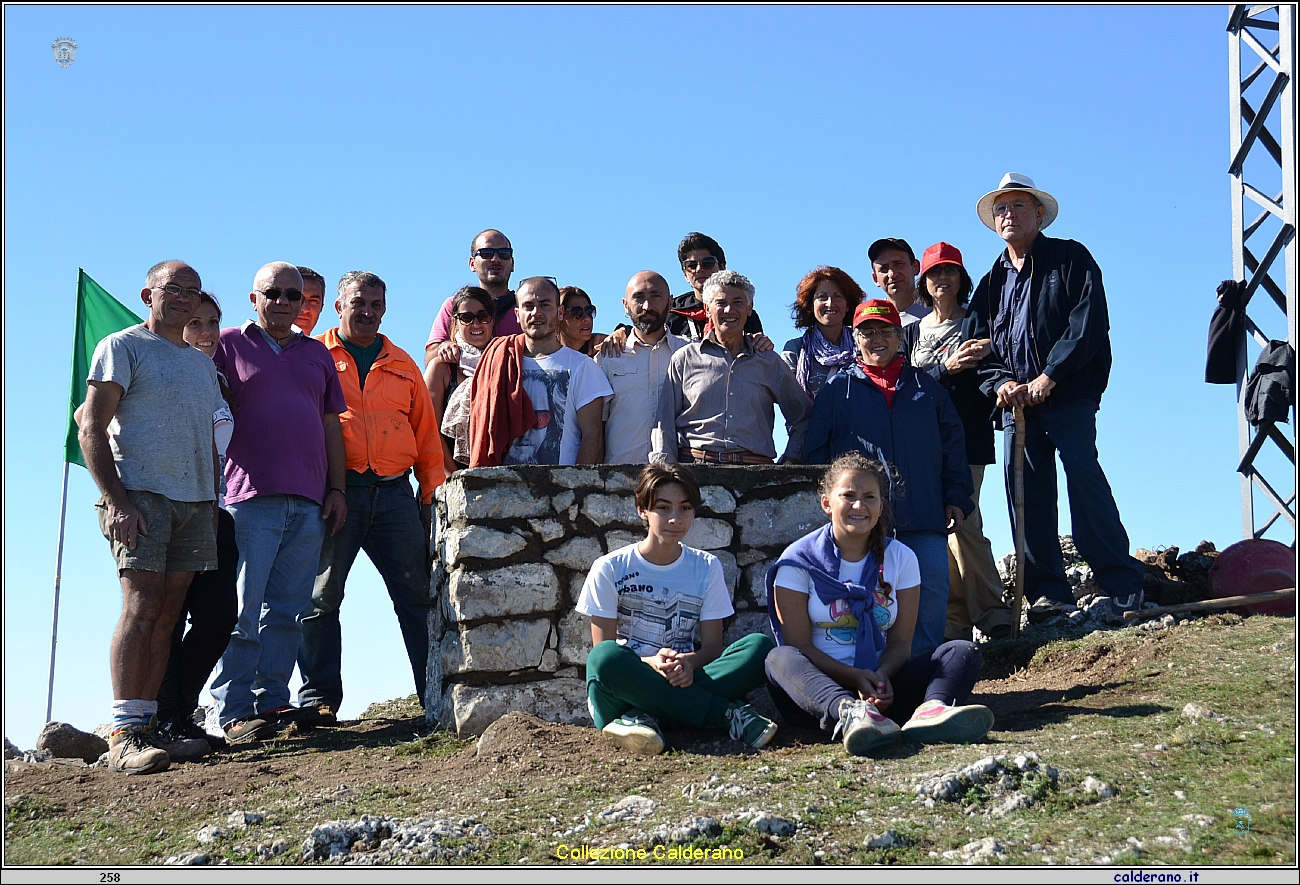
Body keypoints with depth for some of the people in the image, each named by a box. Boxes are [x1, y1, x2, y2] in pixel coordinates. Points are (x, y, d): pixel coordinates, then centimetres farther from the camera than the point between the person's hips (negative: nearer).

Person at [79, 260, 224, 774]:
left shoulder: (201, 362, 22)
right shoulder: (122, 348, 2)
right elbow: (91, 428, -6)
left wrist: (214, 500, 13)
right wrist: (115, 500, -16)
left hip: (194, 502, 6)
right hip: (141, 496, -6)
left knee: (167, 616, 2)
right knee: (141, 609, -15)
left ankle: (147, 724, 4)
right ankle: (124, 735, -16)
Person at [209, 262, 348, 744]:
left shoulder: (317, 354, 20)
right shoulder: (229, 345, 8)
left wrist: (337, 488, 10)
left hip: (309, 504, 4)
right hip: (252, 498, -4)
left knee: (287, 611, 3)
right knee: (243, 609, -8)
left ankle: (272, 701, 8)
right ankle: (234, 712, -6)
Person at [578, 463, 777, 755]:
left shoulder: (707, 567, 10)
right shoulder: (610, 569, 2)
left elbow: (713, 646, 5)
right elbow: (603, 654, -3)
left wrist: (689, 662, -19)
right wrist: (649, 663, -24)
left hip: (683, 682, 3)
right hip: (626, 688, -2)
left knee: (759, 646, -21)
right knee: (605, 657, -37)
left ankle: (644, 717, -31)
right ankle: (727, 714, -29)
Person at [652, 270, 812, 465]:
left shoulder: (770, 363, 18)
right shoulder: (684, 359, 13)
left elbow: (803, 417, 26)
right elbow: (664, 421, 10)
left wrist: (790, 461, 12)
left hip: (754, 471, 2)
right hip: (694, 466, -2)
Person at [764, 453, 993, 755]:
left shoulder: (901, 558, 10)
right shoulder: (798, 561, 1)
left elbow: (900, 640, 5)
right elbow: (799, 645, -5)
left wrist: (881, 675, -18)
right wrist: (854, 677, -21)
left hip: (879, 686, 3)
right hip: (818, 687, -3)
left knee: (963, 651, -17)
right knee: (780, 660, -35)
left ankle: (932, 710, -52)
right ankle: (849, 715, -64)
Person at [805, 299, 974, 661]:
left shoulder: (925, 386, 18)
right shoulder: (837, 390, 13)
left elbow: (952, 444, 15)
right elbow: (817, 452, 11)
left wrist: (957, 497, 5)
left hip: (924, 520, 2)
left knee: (932, 589, -5)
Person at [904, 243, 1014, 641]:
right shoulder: (912, 332, 16)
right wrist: (947, 369, -12)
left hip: (966, 440, -3)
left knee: (962, 523, -14)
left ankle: (993, 614, -7)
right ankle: (956, 623, 2)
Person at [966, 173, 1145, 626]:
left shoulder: (1071, 258, 6)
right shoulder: (992, 282, 21)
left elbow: (1089, 324, -7)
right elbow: (981, 347, 16)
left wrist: (1048, 377, -13)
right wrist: (1002, 383, -5)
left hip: (1069, 397, -5)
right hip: (1016, 403, 6)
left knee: (1083, 478, -17)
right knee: (1027, 497, 0)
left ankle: (1122, 587, -15)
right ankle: (1049, 593, 5)